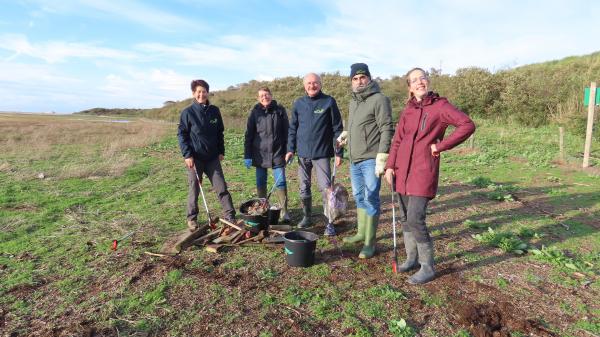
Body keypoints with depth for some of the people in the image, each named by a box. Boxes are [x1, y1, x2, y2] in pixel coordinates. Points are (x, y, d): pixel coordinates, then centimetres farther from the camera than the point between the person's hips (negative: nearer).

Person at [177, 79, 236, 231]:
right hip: (195, 158, -3)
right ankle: (192, 218, 23)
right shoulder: (187, 112, -5)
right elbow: (181, 134, -4)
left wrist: (221, 151, 7)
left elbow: (220, 133, 12)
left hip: (213, 157, 3)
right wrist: (187, 155, -12)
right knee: (194, 189, 8)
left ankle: (230, 217, 7)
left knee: (221, 187, 1)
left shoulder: (214, 111, 5)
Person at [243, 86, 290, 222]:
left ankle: (284, 211, 8)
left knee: (280, 182, -1)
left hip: (277, 153, -1)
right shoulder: (255, 112, 2)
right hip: (260, 153, 1)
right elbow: (249, 134, 1)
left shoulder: (280, 110, 1)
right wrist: (247, 155, -4)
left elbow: (287, 131, 3)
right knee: (261, 183, 10)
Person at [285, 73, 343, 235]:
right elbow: (292, 129, 11)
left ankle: (329, 222, 7)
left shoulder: (329, 102, -2)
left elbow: (337, 128, -2)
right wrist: (290, 149, 2)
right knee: (304, 188, 13)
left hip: (322, 153, -3)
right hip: (303, 154, 4)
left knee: (326, 188, -5)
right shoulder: (298, 104, 7)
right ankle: (307, 217, 29)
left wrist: (338, 152, -7)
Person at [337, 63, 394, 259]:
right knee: (359, 197, 16)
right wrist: (344, 136, 12)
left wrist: (382, 158, -20)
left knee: (370, 199, -4)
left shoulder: (379, 99, -9)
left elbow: (387, 129, -15)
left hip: (371, 160, -8)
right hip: (354, 161, 8)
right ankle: (361, 233, 31)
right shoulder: (353, 102, 16)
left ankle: (370, 243, 5)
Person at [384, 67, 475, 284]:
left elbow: (468, 125, -12)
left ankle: (428, 268, 8)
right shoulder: (407, 110, 11)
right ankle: (412, 257, 29)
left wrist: (441, 146, -13)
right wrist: (390, 166, 2)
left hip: (423, 171, -6)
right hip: (403, 170, 6)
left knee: (415, 219, -10)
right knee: (405, 217, 11)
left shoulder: (440, 106, -4)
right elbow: (397, 140, 11)